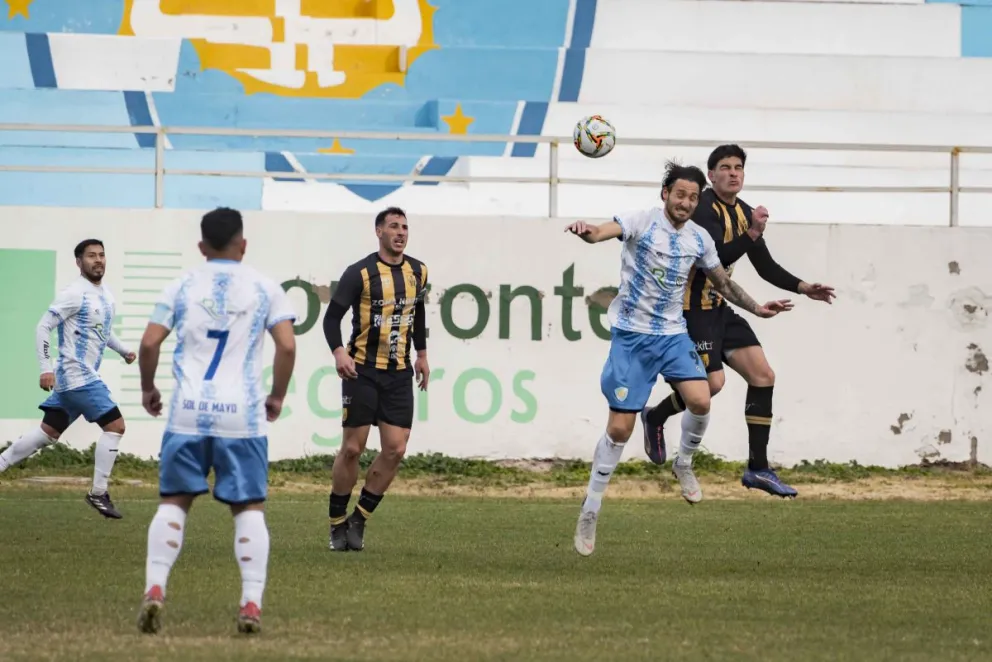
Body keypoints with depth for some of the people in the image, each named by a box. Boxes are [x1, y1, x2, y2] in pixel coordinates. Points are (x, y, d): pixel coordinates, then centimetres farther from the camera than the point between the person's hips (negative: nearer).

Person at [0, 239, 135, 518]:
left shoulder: (106, 295, 14)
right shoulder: (75, 294, -14)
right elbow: (44, 327, -15)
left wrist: (124, 351, 11)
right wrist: (46, 368, -21)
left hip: (79, 377, 9)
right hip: (77, 376, -9)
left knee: (48, 432, 13)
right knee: (115, 425, -10)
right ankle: (98, 494, -3)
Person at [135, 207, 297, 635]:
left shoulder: (182, 287, 6)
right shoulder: (263, 289, 5)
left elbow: (149, 343, 0)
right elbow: (287, 346, -4)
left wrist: (148, 389, 17)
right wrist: (277, 397, 11)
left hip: (188, 412, 1)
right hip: (242, 415, -1)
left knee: (173, 501, 9)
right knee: (249, 507, 6)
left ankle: (155, 588, -7)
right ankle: (252, 602, -4)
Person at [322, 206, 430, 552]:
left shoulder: (417, 272, 7)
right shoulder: (360, 273, -9)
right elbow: (332, 316, -10)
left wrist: (422, 354, 25)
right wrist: (339, 352, -26)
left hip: (399, 373, 5)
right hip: (362, 370, -5)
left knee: (395, 449, -4)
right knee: (352, 448, -2)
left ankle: (359, 520, 10)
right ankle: (337, 525, 12)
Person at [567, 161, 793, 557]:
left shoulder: (699, 239, 5)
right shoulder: (642, 222, -12)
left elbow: (722, 282, 22)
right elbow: (605, 231, -32)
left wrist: (756, 309, 22)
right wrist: (585, 232, -54)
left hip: (673, 334, 4)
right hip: (632, 335, -4)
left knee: (700, 401, -20)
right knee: (620, 427, -5)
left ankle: (684, 464, 12)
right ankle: (590, 511, 9)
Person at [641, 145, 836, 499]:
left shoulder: (743, 212, 11)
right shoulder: (704, 208, -16)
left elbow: (766, 266, 17)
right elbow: (714, 258, -29)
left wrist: (803, 287, 7)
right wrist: (751, 234, -35)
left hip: (718, 307, 9)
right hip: (692, 307, -9)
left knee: (763, 375, 1)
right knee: (713, 382, -17)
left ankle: (758, 468, 4)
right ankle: (656, 417, 12)